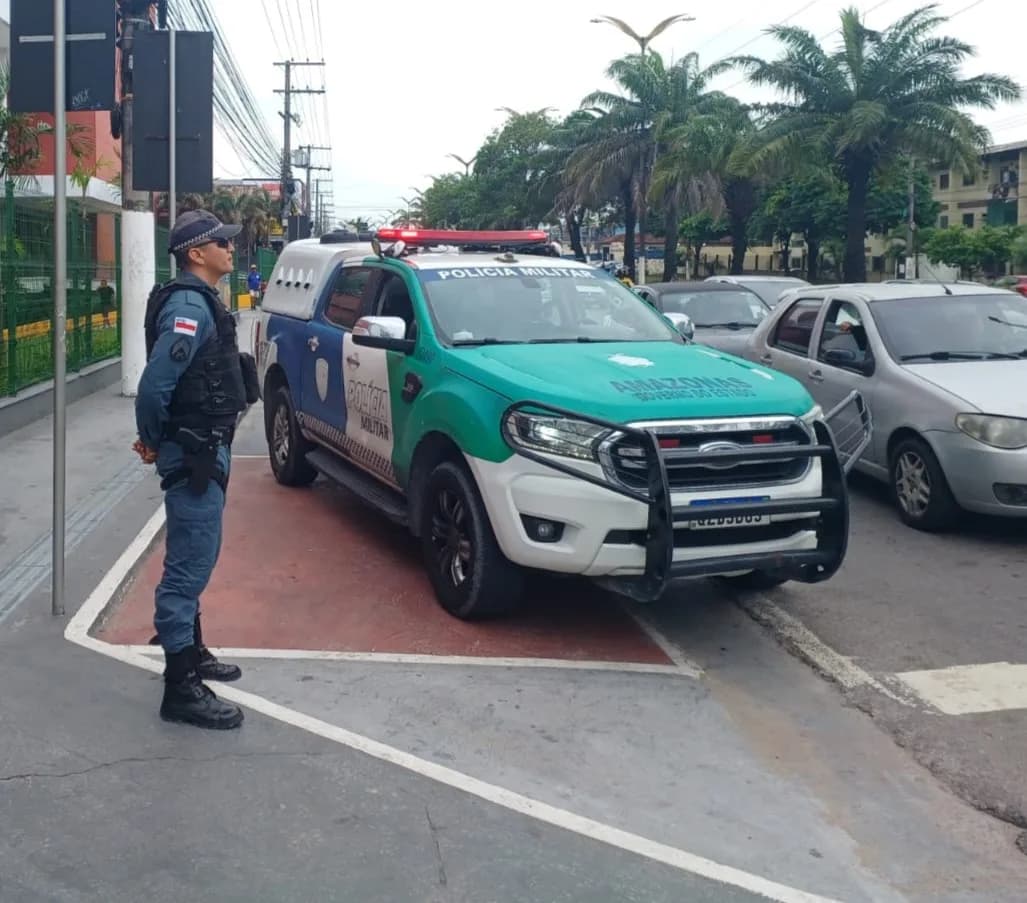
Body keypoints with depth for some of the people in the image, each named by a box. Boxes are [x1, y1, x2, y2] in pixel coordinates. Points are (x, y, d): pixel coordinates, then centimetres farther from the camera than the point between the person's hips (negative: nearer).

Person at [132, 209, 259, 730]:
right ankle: (182, 689, 0)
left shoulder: (200, 302, 14)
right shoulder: (190, 306, -19)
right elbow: (154, 384, -26)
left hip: (204, 449, 11)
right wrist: (153, 441, -10)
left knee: (195, 561, 21)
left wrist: (157, 440, 11)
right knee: (189, 565, -6)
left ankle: (191, 653, 37)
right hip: (193, 453, -11)